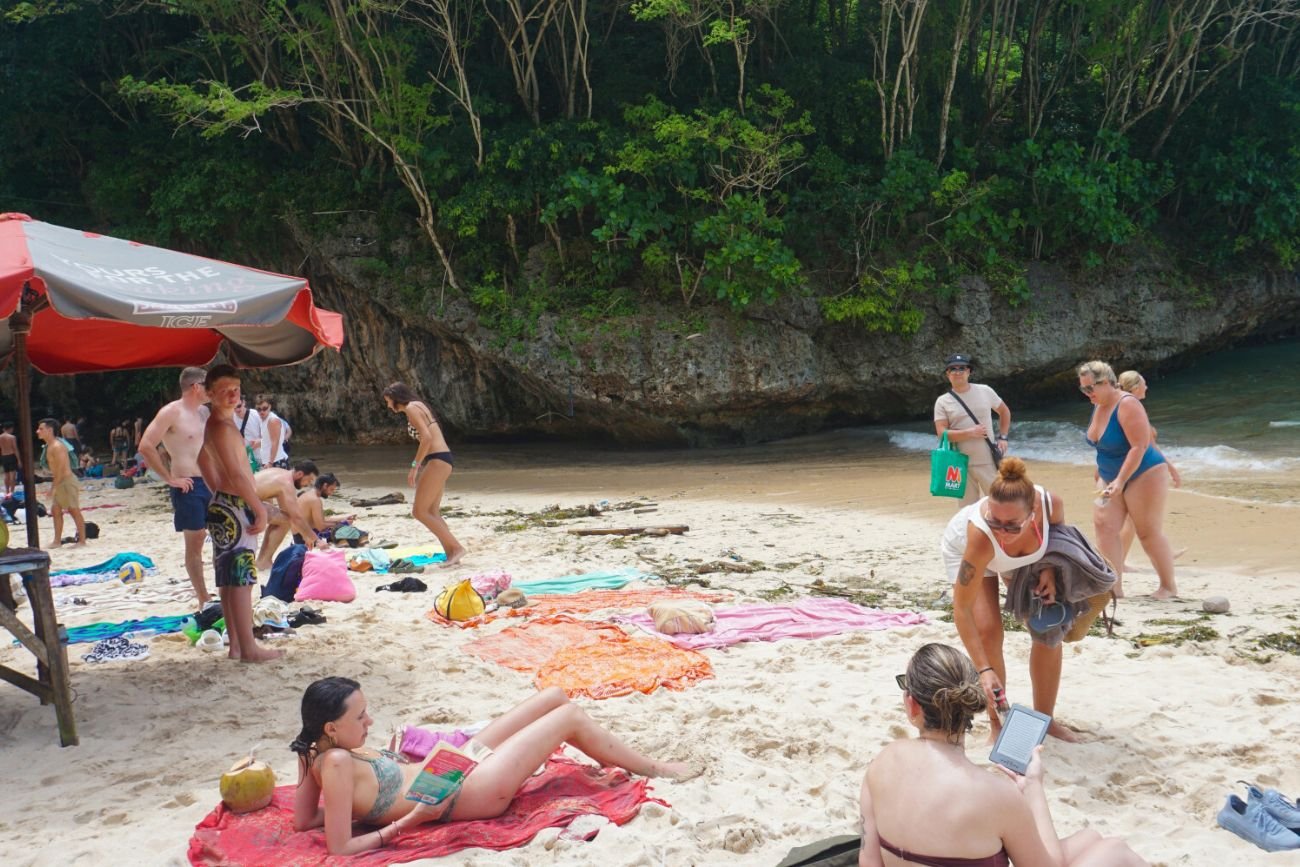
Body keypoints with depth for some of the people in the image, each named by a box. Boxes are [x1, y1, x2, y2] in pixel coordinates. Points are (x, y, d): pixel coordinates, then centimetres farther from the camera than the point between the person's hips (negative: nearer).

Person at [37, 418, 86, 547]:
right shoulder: (49, 446, 13)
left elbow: (61, 468, -22)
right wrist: (54, 486, 16)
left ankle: (82, 540, 1)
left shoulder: (57, 446, -18)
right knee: (55, 510, 12)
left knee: (74, 510, -4)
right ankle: (57, 540, 18)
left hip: (67, 481, -10)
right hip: (59, 482, 10)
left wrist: (55, 487, -21)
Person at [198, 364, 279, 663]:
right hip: (234, 508, -10)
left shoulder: (215, 424, 15)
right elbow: (236, 474, -23)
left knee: (230, 579, 13)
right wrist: (260, 509, -19)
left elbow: (203, 459, 28)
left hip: (226, 506, 10)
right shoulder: (222, 427, -17)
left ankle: (236, 644, 19)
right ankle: (249, 648, -4)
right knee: (240, 579, -7)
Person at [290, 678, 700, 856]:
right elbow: (340, 848, -30)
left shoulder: (317, 751, -5)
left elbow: (303, 820, 4)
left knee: (555, 695, 13)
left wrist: (367, 806, 0)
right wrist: (407, 822, -26)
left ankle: (616, 759, 33)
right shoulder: (337, 763, -29)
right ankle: (654, 768, 21)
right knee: (570, 716, -1)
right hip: (467, 792, -10)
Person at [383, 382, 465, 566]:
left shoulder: (411, 408, -8)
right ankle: (451, 553, 8)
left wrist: (415, 466, -17)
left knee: (419, 511, -7)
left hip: (437, 461, -10)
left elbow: (426, 438, -20)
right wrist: (421, 466, 18)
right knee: (431, 512, 11)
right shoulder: (419, 406, 21)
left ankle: (455, 547, -8)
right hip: (442, 460, 10)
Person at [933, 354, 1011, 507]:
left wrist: (1002, 437, 7)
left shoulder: (985, 391, 3)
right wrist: (970, 432, -18)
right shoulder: (943, 402, -2)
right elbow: (942, 433, -10)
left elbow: (1004, 412, 18)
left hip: (987, 462, 1)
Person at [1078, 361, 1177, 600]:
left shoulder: (1127, 405, -21)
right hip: (1112, 479, 8)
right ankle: (1115, 587, -8)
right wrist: (1105, 477, 15)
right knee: (1104, 526, -7)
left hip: (1143, 475, -8)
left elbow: (1139, 446, -26)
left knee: (1149, 533, -2)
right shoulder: (1098, 406, 4)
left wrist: (1120, 481, -30)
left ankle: (1169, 587, 14)